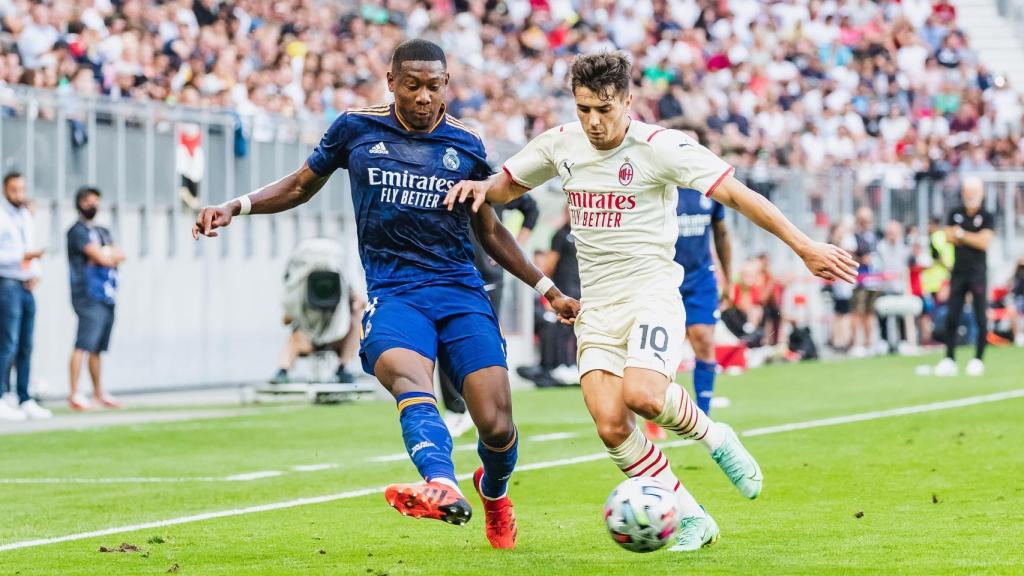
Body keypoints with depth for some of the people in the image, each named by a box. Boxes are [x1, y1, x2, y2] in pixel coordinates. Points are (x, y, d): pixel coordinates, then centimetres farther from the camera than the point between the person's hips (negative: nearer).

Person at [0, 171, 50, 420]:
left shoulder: (26, 217, 16)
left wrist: (35, 273, 4)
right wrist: (22, 257, -22)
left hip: (26, 288, 7)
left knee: (26, 346, 7)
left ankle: (25, 400, 9)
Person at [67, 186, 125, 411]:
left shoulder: (103, 232, 23)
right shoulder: (78, 231, -5)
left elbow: (119, 255, 9)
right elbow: (101, 258, -15)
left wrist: (106, 256, -8)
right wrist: (111, 255, 5)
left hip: (107, 298, 8)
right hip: (89, 297, -8)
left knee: (98, 348, 14)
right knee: (84, 345, -17)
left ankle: (99, 393, 21)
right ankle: (74, 394, -22)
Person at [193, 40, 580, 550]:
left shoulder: (466, 146, 9)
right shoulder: (356, 129, 6)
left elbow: (489, 231, 22)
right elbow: (301, 186, 20)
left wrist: (547, 288, 21)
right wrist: (237, 206, 6)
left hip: (462, 292, 2)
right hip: (392, 293, -1)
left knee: (497, 426, -10)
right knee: (408, 376, -35)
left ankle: (494, 491, 27)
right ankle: (444, 489, -61)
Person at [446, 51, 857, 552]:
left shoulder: (659, 146, -11)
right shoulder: (560, 145, 5)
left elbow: (735, 194, -12)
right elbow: (507, 185, 21)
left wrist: (805, 248, -15)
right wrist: (479, 187, -4)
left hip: (651, 293, -5)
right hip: (596, 308, 5)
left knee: (642, 395, -30)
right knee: (611, 427, -12)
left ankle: (715, 438, 1)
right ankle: (692, 520, 1)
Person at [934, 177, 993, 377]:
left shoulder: (987, 217, 0)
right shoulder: (956, 214, 11)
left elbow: (984, 242, -12)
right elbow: (949, 237, 1)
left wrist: (961, 234, -7)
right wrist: (972, 238, -10)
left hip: (978, 272, -3)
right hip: (958, 272, 3)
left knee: (981, 318, -3)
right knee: (952, 317, 1)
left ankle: (978, 359, 3)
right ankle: (949, 358, 6)